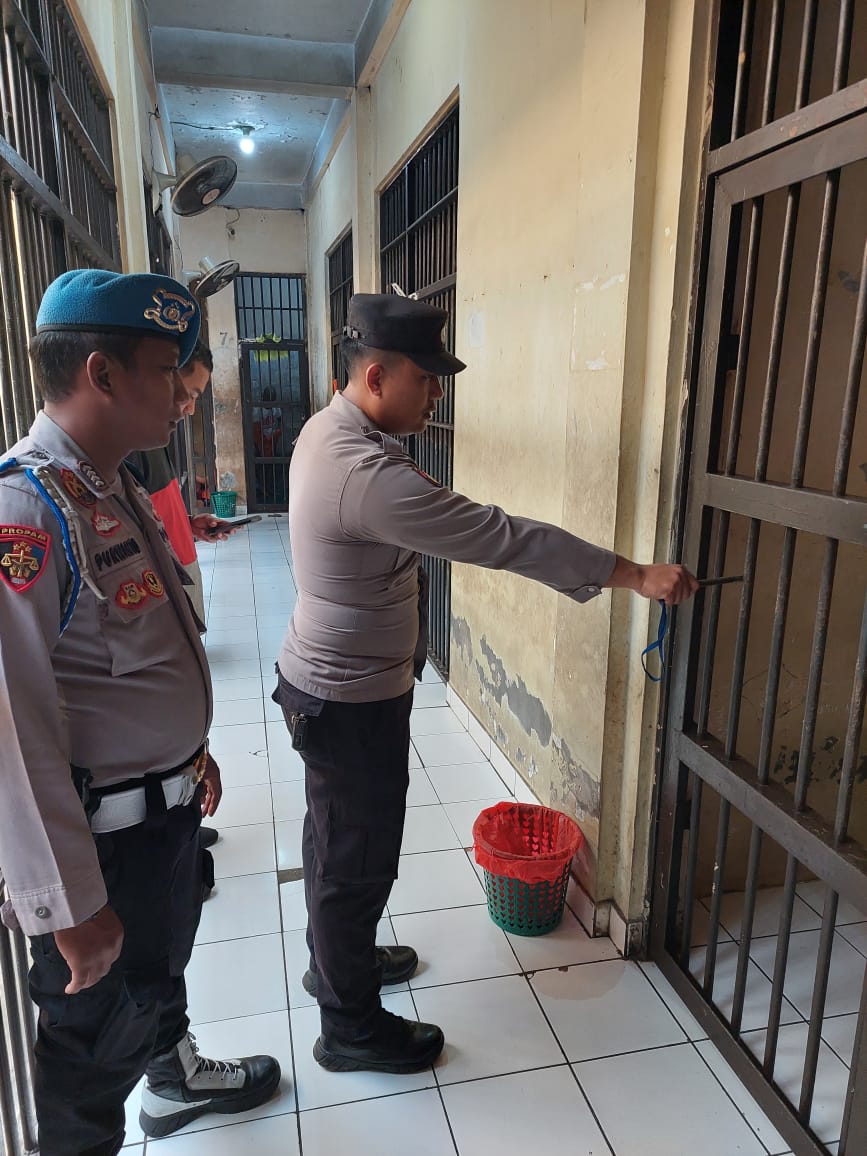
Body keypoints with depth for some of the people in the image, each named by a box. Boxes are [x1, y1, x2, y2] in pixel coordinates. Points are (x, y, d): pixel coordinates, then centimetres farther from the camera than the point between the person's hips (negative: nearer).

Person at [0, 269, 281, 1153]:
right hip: (103, 834, -9)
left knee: (163, 961, 32)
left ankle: (176, 1078, 58)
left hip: (165, 806, 9)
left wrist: (191, 749, 21)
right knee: (98, 1027, 15)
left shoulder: (115, 491, 4)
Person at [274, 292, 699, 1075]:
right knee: (360, 858, 8)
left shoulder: (331, 430, 1)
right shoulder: (367, 475, -31)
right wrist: (637, 576, -24)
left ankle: (334, 958, 49)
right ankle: (351, 1027, 31)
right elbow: (503, 538, -31)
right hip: (353, 701, -10)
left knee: (334, 837, 25)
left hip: (328, 684, 10)